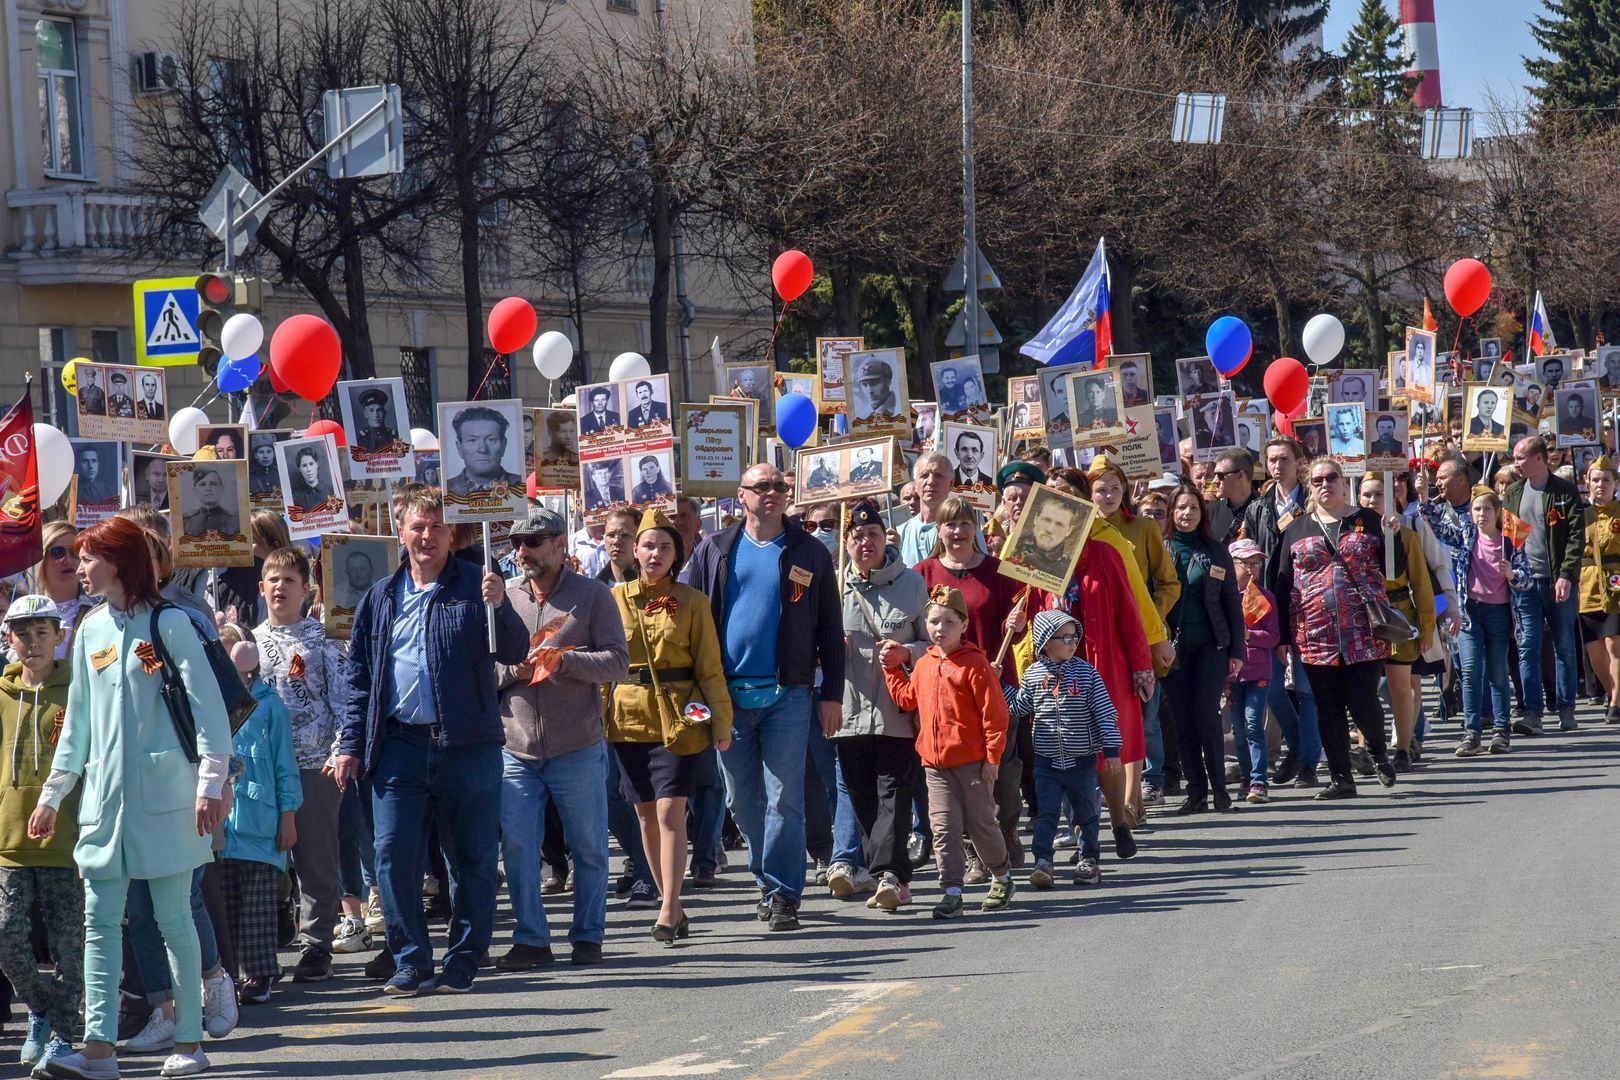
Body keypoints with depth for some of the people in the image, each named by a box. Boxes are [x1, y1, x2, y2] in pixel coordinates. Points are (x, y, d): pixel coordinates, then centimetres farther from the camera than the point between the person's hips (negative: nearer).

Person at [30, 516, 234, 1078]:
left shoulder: (169, 624, -4)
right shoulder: (91, 630, 12)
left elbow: (208, 708, -7)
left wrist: (210, 785, -14)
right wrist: (52, 795, 18)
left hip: (162, 793, -5)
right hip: (105, 795, 5)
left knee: (173, 917, 0)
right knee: (101, 920, -2)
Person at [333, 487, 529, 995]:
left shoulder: (475, 587, 3)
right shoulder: (380, 598, 12)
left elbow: (514, 653, -6)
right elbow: (358, 677, 14)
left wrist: (499, 607, -24)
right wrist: (351, 744, 7)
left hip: (467, 746, -2)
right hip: (400, 747, 2)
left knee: (471, 860, 4)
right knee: (394, 856, -3)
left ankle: (462, 961, 14)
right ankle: (411, 959, 7)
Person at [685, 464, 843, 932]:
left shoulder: (809, 553, 6)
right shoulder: (714, 552, 9)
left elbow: (830, 629, 7)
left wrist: (832, 694, 0)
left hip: (787, 694, -2)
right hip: (730, 694, 2)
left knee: (783, 800, -5)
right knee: (742, 800, 8)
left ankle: (782, 893, -1)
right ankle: (769, 877, 25)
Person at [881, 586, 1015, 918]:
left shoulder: (975, 665, -10)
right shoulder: (924, 665, 10)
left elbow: (995, 714, -11)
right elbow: (907, 698, 26)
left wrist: (992, 757, -13)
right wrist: (892, 669, 18)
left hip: (971, 763, -5)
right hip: (934, 763, 5)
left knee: (981, 823, 5)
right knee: (944, 827, 0)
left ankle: (1002, 877, 27)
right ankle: (952, 891, 1)